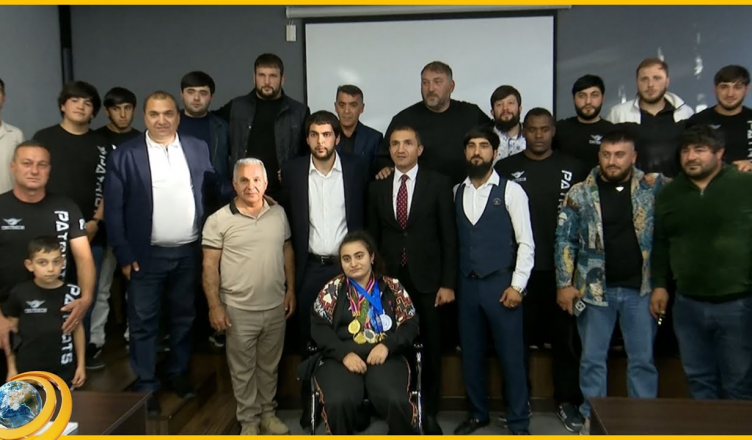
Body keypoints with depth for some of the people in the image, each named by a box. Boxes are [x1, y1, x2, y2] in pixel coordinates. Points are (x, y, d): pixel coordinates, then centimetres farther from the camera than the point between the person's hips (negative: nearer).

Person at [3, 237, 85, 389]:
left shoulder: (72, 293, -8)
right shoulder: (19, 293, -8)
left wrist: (81, 364, 6)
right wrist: (11, 368, 5)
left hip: (63, 372, 0)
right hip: (28, 371, 0)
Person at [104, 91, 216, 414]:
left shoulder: (198, 149, 3)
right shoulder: (124, 155, -5)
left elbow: (211, 192, 5)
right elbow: (113, 210, -5)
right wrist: (124, 255, -9)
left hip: (189, 252, 3)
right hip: (146, 255, -2)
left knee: (184, 316, 16)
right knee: (143, 322, 7)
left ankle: (179, 373, 33)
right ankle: (145, 385, 21)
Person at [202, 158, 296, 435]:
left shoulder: (279, 213, 3)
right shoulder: (218, 221, -9)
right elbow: (210, 266, -9)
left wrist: (291, 290, 6)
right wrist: (215, 306, -12)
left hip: (276, 307, 4)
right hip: (239, 310, -3)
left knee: (269, 365, 18)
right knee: (243, 368, 11)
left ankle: (268, 413, 35)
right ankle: (249, 420, 27)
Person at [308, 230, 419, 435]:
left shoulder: (392, 287, 13)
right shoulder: (332, 289, 12)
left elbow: (410, 324, 7)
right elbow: (318, 327, 3)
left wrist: (387, 345, -11)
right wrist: (344, 354, -12)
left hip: (385, 357, 0)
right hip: (341, 359, 0)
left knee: (396, 401, -29)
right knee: (339, 402, -29)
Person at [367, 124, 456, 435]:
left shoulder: (438, 184, -1)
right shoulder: (378, 187, 7)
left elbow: (449, 237, -2)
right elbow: (373, 236, 9)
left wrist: (448, 283, -7)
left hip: (426, 280, -1)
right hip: (388, 280, 2)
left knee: (429, 349, 8)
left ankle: (429, 412, 24)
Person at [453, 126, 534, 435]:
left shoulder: (511, 191, -3)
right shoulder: (456, 192, 7)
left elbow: (526, 243, -6)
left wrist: (517, 285, -11)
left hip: (501, 284, -3)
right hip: (467, 284, 3)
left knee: (510, 354, 4)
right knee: (470, 353, 12)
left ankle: (518, 421, 20)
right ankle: (477, 413, 30)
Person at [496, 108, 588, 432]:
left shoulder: (574, 169, 4)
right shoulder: (505, 169, 2)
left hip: (561, 267, 1)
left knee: (565, 335, 8)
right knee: (518, 336, 9)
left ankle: (568, 401, 21)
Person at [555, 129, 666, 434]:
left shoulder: (652, 187, 0)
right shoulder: (580, 193, -2)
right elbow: (564, 240, -1)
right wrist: (564, 283, -6)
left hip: (640, 288, 1)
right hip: (594, 289, 0)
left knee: (643, 359, 10)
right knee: (592, 359, 8)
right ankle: (592, 418, 22)